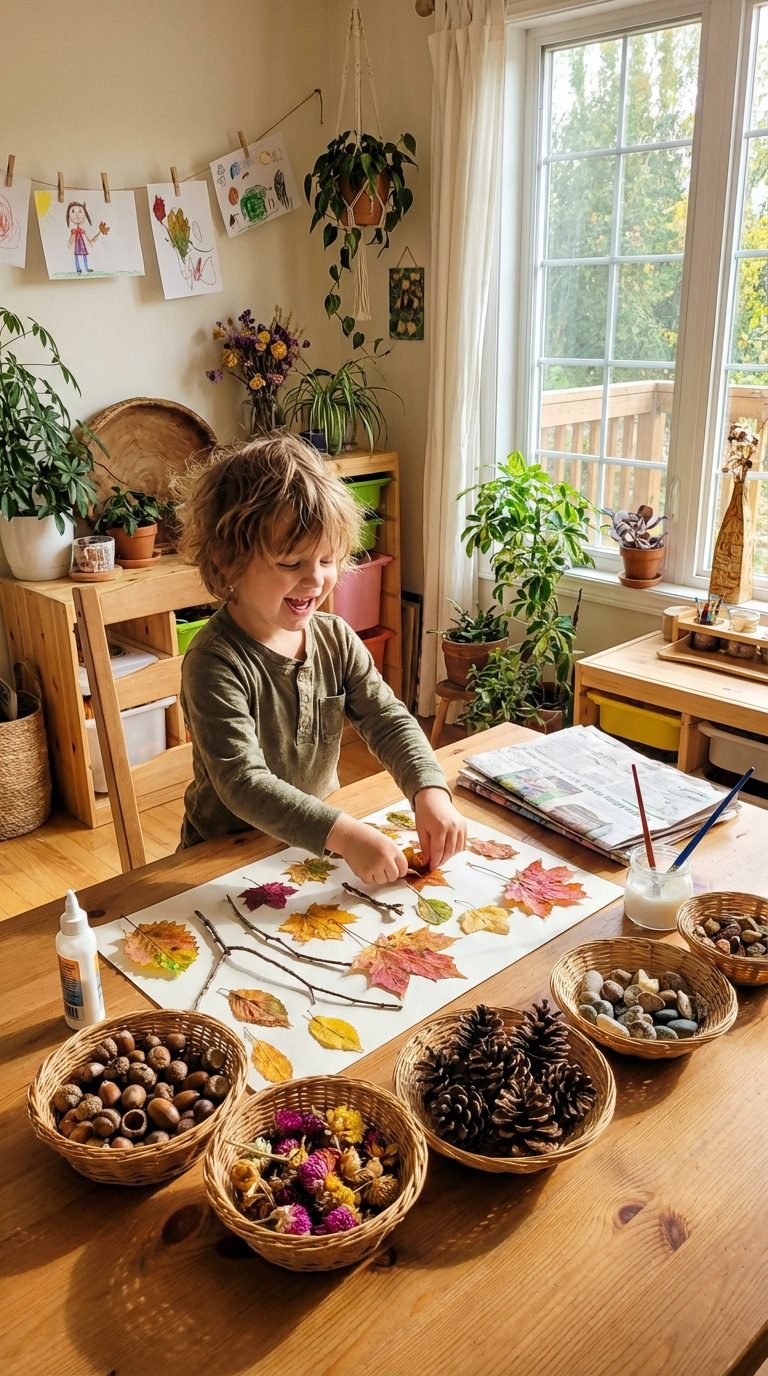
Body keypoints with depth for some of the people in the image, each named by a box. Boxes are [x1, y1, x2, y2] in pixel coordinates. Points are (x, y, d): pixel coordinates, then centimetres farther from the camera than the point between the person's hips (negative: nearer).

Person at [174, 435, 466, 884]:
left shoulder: (336, 638, -3)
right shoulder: (216, 662, -22)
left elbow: (389, 721, -4)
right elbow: (243, 783, -29)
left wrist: (430, 792, -23)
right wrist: (344, 834, -39)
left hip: (318, 840, 5)